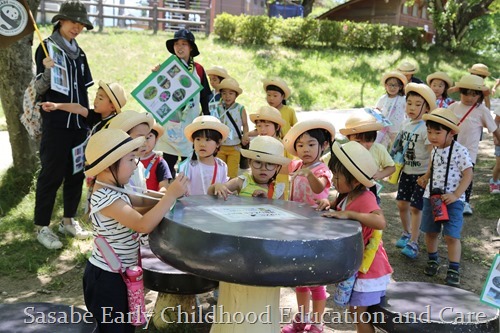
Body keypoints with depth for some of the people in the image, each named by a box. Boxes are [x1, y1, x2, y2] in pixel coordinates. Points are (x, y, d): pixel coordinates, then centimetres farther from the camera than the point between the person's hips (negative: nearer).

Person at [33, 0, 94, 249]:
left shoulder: (78, 51, 14)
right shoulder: (46, 47, -6)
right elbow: (40, 89, -10)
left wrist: (88, 117, 16)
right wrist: (47, 72, -29)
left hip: (79, 123, 7)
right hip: (56, 124, -6)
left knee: (76, 173, 11)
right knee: (52, 175, -2)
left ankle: (68, 221, 24)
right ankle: (42, 227, 9)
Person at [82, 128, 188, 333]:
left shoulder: (113, 190, 3)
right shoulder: (105, 197, -27)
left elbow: (140, 201, 17)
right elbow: (144, 225, -34)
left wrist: (170, 194, 1)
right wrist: (170, 195, -29)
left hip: (119, 273, 9)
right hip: (106, 277, -9)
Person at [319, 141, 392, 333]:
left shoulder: (365, 198, -25)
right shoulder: (347, 196, 3)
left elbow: (381, 223, -39)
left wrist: (349, 214, -41)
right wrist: (330, 205, -6)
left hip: (369, 268, -9)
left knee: (361, 315, 0)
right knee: (354, 310, 20)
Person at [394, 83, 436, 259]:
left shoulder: (426, 128, -16)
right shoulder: (406, 126, 7)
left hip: (421, 174, -7)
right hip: (407, 172, 7)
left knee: (415, 207, -4)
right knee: (402, 204, 11)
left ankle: (413, 243, 8)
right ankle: (406, 233, 32)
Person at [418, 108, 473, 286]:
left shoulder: (459, 151, -14)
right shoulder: (435, 150, 6)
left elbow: (468, 174, -14)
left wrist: (456, 195, -21)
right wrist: (425, 177, 7)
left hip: (452, 199, -6)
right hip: (431, 196, 6)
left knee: (451, 236, -7)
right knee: (430, 231, 14)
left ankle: (454, 270, 8)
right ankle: (433, 260, 37)